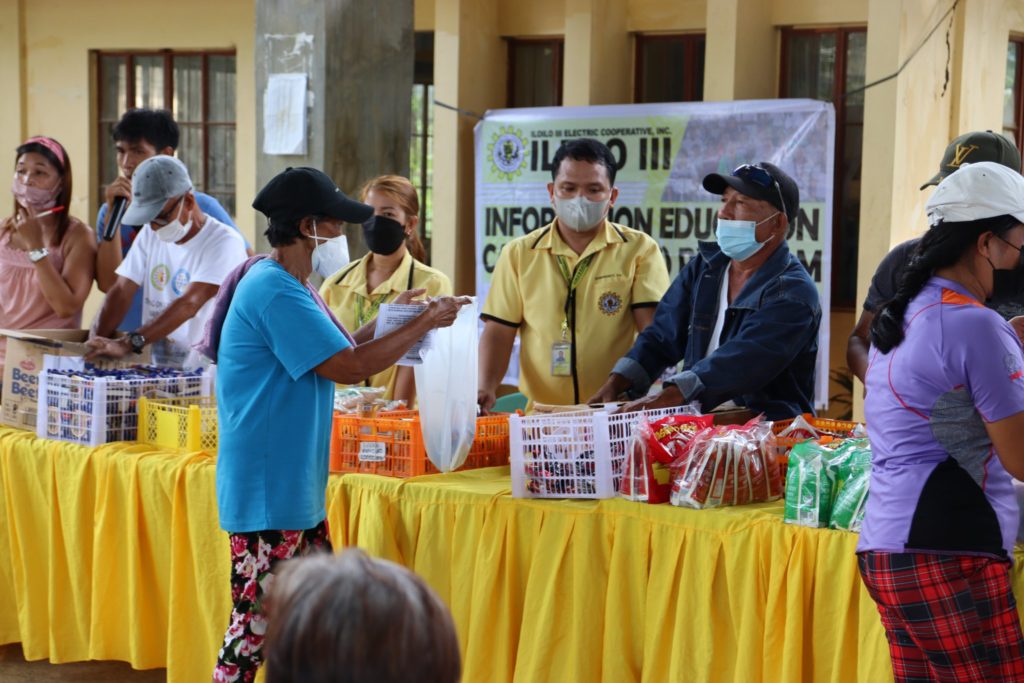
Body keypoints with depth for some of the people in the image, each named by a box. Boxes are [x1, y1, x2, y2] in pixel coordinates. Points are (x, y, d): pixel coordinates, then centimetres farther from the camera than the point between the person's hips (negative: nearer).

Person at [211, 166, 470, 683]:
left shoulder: (288, 286, 14)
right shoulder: (275, 292, -19)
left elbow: (332, 349, 19)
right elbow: (348, 367, -21)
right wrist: (425, 324, -12)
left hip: (295, 490, 11)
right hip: (266, 498, -11)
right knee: (257, 623, -5)